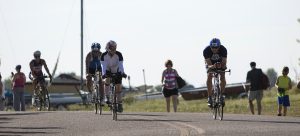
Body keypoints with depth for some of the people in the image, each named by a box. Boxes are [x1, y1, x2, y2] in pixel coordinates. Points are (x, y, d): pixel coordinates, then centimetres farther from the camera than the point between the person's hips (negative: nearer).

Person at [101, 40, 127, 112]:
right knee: (107, 80, -26)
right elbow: (104, 66, -33)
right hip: (108, 71, 1)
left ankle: (119, 104, 2)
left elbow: (120, 65, -35)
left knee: (118, 87, -7)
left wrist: (122, 73, -51)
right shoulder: (104, 55, -25)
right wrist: (104, 73, -50)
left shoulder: (119, 54, -27)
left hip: (117, 72, -1)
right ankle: (107, 98, -15)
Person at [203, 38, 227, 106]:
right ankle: (209, 97, -20)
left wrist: (223, 66, -53)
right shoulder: (206, 50, -33)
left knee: (223, 77, -22)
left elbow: (224, 63, -31)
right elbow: (209, 64, -33)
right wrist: (212, 66, -55)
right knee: (209, 76, -24)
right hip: (211, 64, 0)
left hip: (220, 63, 0)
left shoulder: (223, 49, -32)